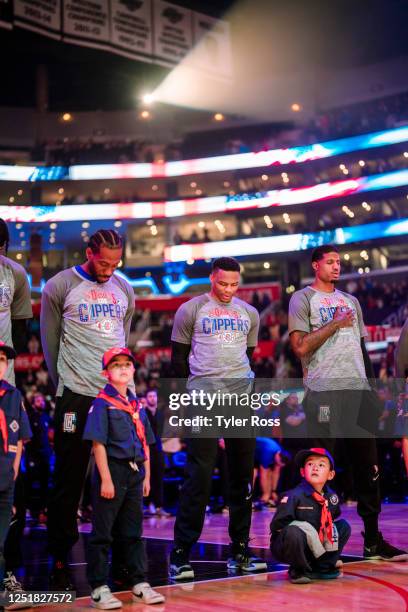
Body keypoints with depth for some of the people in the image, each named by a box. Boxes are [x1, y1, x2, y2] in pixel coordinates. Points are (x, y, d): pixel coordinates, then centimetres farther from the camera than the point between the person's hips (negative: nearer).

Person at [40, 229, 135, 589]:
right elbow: (50, 342, 3)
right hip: (78, 395, -4)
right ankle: (59, 560, 8)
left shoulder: (124, 289, 13)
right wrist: (65, 383, 5)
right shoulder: (60, 287, -2)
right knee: (69, 481, -1)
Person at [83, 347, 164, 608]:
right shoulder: (102, 402, -6)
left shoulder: (137, 405, 14)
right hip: (112, 471, -6)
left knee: (133, 532, 13)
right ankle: (99, 588, 5)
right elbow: (98, 443, -12)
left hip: (135, 473, 7)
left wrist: (146, 476, 13)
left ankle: (140, 583, 19)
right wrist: (106, 479, -17)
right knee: (103, 533, -1)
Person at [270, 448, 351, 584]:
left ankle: (323, 567, 1)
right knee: (294, 532, -38)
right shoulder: (294, 496, -20)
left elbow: (331, 520, 15)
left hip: (313, 546, 6)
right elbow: (276, 526, -22)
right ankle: (298, 570, -11)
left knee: (344, 526, 0)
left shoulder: (331, 497, -2)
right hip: (284, 547, -6)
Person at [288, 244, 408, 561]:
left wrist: (372, 385, 15)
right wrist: (335, 323, -8)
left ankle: (373, 540, 13)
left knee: (368, 464, 7)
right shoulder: (303, 299, 2)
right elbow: (300, 347, -9)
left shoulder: (351, 301, 21)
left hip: (359, 390, 6)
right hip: (324, 392, -6)